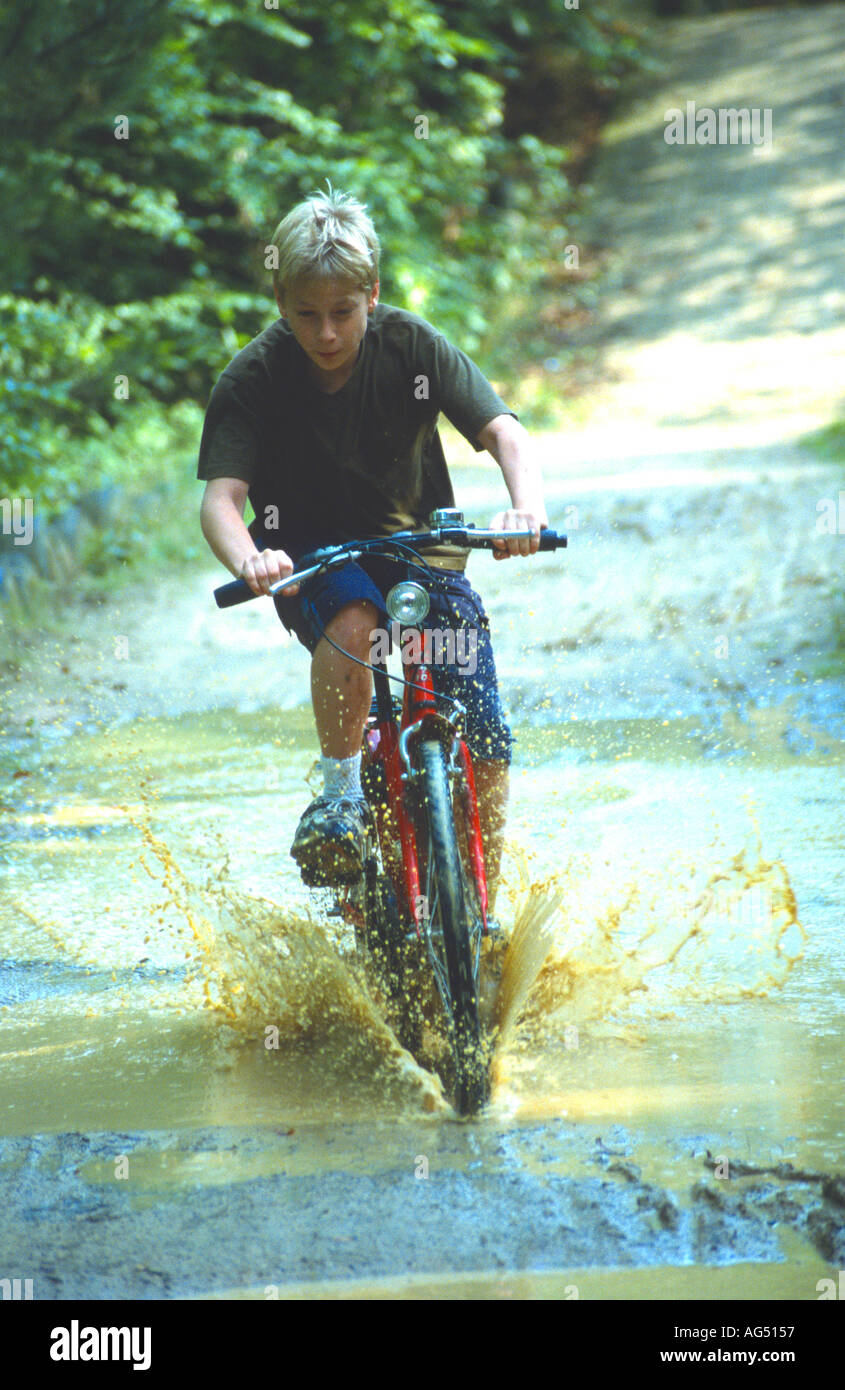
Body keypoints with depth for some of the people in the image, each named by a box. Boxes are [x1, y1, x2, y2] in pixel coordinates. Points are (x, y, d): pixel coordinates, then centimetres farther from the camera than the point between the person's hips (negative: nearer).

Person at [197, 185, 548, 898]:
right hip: (311, 557, -1)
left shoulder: (410, 344, -13)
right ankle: (340, 793, -17)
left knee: (486, 749, -11)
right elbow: (221, 498, -22)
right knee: (351, 620, -38)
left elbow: (504, 432, -20)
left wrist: (528, 508, -42)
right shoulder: (254, 377, -15)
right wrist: (247, 559, -46)